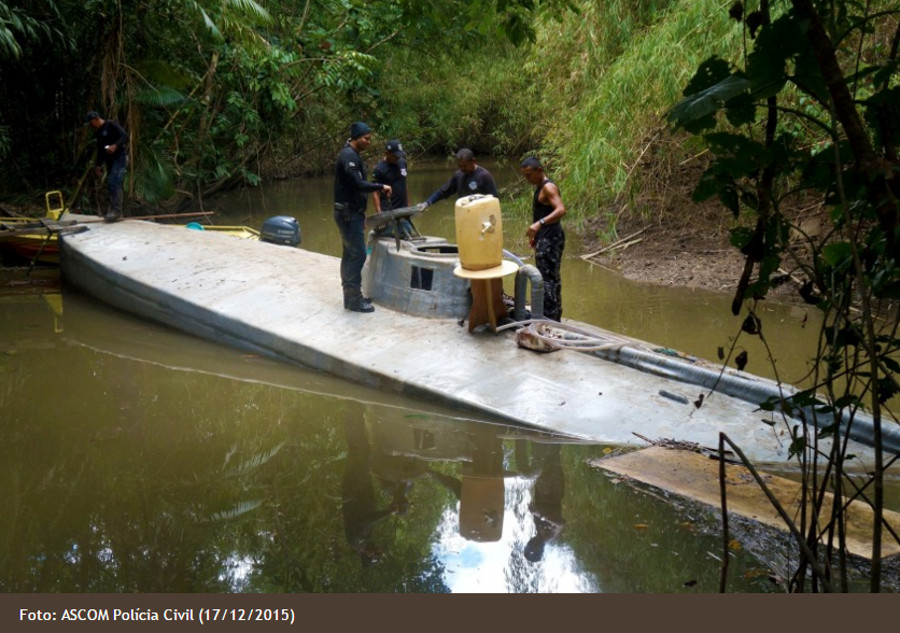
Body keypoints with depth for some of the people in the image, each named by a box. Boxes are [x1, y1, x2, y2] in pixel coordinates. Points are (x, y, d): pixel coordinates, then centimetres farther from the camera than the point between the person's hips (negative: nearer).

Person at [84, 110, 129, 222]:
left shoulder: (111, 125, -7)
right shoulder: (98, 133, 18)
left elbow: (124, 136, -17)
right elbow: (100, 150, 25)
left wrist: (115, 146, -31)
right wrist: (97, 165, 21)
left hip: (120, 157, -9)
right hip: (110, 160, 9)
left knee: (114, 183, -18)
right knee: (111, 184, 8)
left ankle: (116, 210, -19)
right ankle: (113, 210, 13)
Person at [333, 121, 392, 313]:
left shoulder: (353, 155, 16)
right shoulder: (349, 156, -17)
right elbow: (358, 185, -27)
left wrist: (360, 215, 20)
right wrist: (381, 186, -15)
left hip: (351, 212, 10)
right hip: (349, 213, -10)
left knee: (350, 254, 12)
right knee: (357, 254, -9)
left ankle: (351, 296, 17)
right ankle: (354, 299, -6)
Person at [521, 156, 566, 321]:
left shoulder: (548, 187, -16)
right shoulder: (540, 187, 16)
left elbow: (561, 210, -31)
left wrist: (539, 223, -40)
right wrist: (535, 235, 26)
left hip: (550, 239, -11)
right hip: (545, 239, 11)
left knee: (547, 279, -11)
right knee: (551, 278, 15)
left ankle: (549, 318, -11)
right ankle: (554, 316, 23)